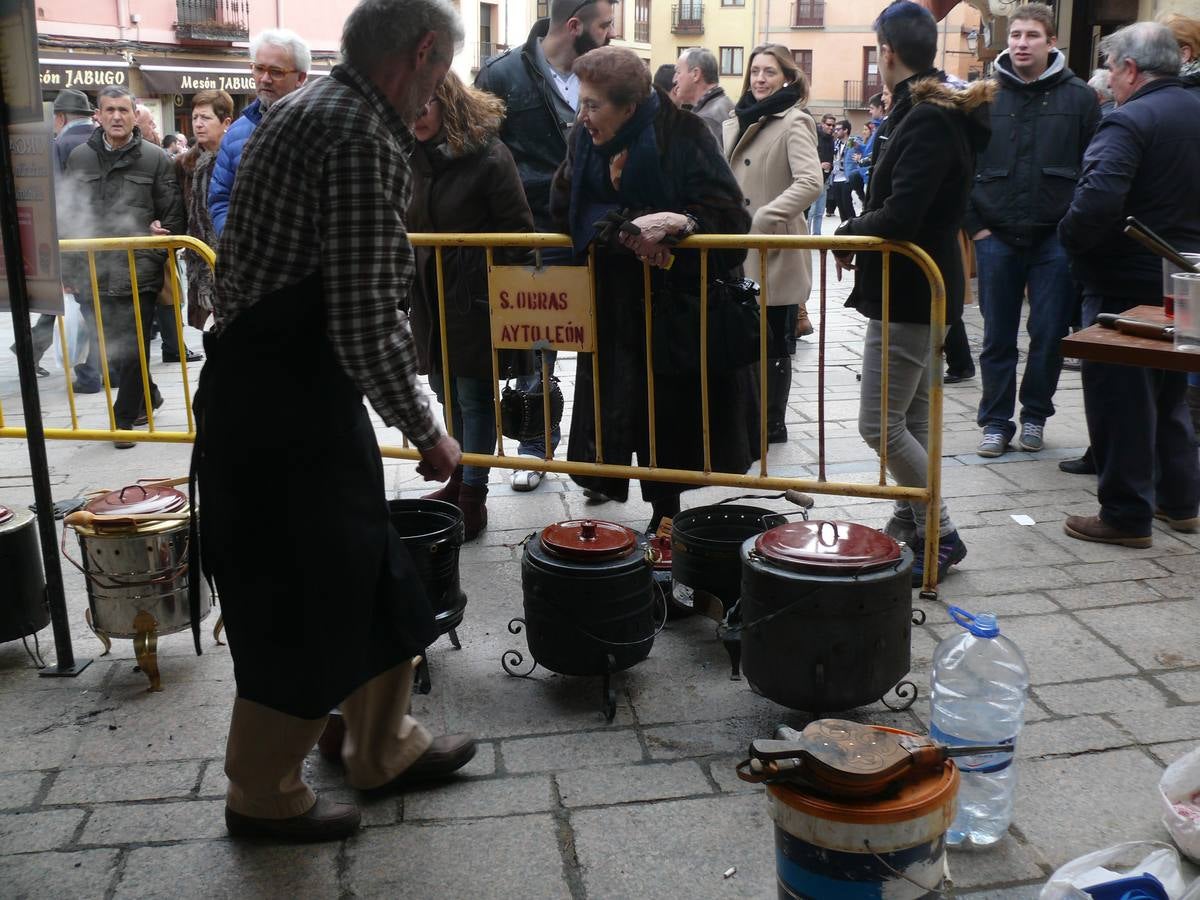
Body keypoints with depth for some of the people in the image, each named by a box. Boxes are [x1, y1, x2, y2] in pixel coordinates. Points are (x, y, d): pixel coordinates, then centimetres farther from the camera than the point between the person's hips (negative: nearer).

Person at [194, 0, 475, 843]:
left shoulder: (308, 110, 13)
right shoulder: (363, 138, -20)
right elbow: (366, 329, -24)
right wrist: (427, 433, -10)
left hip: (282, 389, 10)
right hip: (284, 412, -10)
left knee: (368, 577, 20)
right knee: (301, 609, 6)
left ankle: (386, 748, 37)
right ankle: (264, 795, 26)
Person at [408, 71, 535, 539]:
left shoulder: (488, 156, -12)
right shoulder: (409, 158, 6)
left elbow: (519, 233, -10)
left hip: (477, 298, -6)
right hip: (429, 298, 6)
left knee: (474, 395, 1)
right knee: (447, 391, 16)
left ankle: (473, 494, 12)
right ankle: (460, 478, 32)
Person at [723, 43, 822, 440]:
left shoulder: (793, 123, -9)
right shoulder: (737, 122, 13)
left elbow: (810, 182, -23)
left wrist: (763, 219, -26)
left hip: (775, 252, -7)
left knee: (772, 343, 2)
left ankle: (772, 424, 14)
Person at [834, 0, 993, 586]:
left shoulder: (927, 119, -20)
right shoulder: (932, 111, 11)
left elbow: (899, 216, -28)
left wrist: (847, 232, -11)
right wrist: (861, 229, 0)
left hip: (908, 293, -10)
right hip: (914, 288, 10)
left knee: (881, 425, -6)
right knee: (911, 420, 16)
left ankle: (940, 535, 5)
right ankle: (909, 526, 26)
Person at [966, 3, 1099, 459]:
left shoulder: (1079, 97, 1)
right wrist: (975, 224, -1)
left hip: (1056, 239, -1)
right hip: (997, 238, 1)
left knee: (1049, 335, 4)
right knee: (998, 337, 6)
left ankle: (1035, 415, 21)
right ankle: (996, 421, 16)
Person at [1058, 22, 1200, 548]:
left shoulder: (1128, 121, -17)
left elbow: (1097, 201, -30)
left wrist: (1071, 239, -14)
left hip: (1125, 284, -9)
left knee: (1119, 401, 0)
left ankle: (1126, 516, 6)